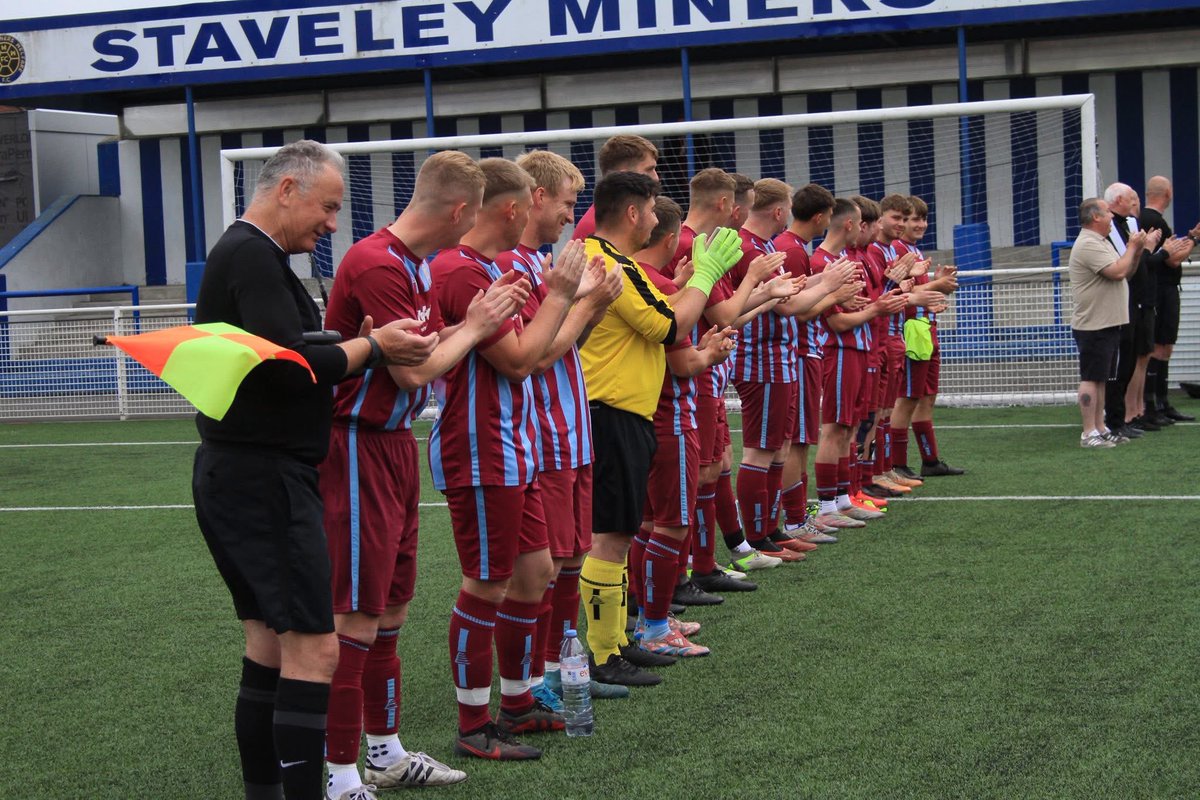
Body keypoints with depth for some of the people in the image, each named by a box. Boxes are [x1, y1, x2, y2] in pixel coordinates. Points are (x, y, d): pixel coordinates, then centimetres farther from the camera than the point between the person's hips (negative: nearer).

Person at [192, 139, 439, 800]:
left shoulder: (252, 255, 19)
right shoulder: (251, 256, -14)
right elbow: (291, 364, -22)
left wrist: (356, 343, 0)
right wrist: (372, 347, -9)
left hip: (251, 477, 11)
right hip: (262, 478, -11)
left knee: (270, 643, 14)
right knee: (314, 647, -13)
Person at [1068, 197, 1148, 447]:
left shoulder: (1101, 242, 18)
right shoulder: (1088, 245, -17)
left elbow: (1126, 272, 22)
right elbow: (1118, 271, -24)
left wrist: (1136, 251, 6)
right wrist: (1132, 247, -9)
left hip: (1108, 324, 10)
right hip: (1093, 325, -10)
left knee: (1100, 379, 13)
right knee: (1091, 379, -8)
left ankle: (1100, 428, 18)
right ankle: (1089, 434, -7)